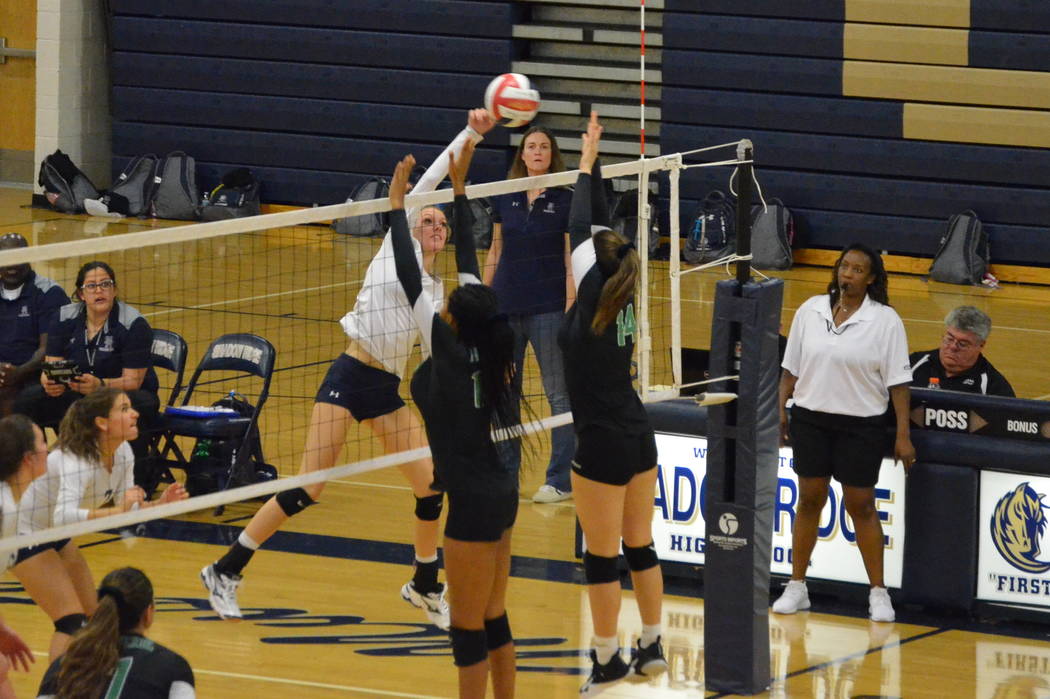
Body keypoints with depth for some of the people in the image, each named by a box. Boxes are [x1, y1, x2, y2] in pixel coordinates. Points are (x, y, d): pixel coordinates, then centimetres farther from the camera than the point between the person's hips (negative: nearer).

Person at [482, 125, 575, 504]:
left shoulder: (565, 199, -5)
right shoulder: (505, 198, 5)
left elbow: (571, 259, -6)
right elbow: (496, 251, 11)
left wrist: (571, 311, -12)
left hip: (548, 309, -4)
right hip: (505, 308, 4)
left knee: (559, 395, 1)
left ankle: (561, 480, 6)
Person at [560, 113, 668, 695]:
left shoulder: (592, 302, -15)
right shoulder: (622, 300, 2)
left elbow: (581, 228, -9)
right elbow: (599, 228, 9)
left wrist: (587, 165, 0)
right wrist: (593, 165, 12)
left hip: (603, 448, -8)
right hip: (638, 439, 8)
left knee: (601, 558, 0)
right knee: (639, 548, 15)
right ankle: (650, 648, 21)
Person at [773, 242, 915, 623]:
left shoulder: (885, 320, -6)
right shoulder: (810, 311, 3)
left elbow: (898, 381, -6)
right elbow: (791, 367, 11)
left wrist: (903, 435, -9)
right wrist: (781, 409, 6)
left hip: (861, 424, -3)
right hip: (811, 417, 3)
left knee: (861, 506, 2)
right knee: (809, 500, 8)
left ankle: (878, 592, 12)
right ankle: (796, 587, 17)